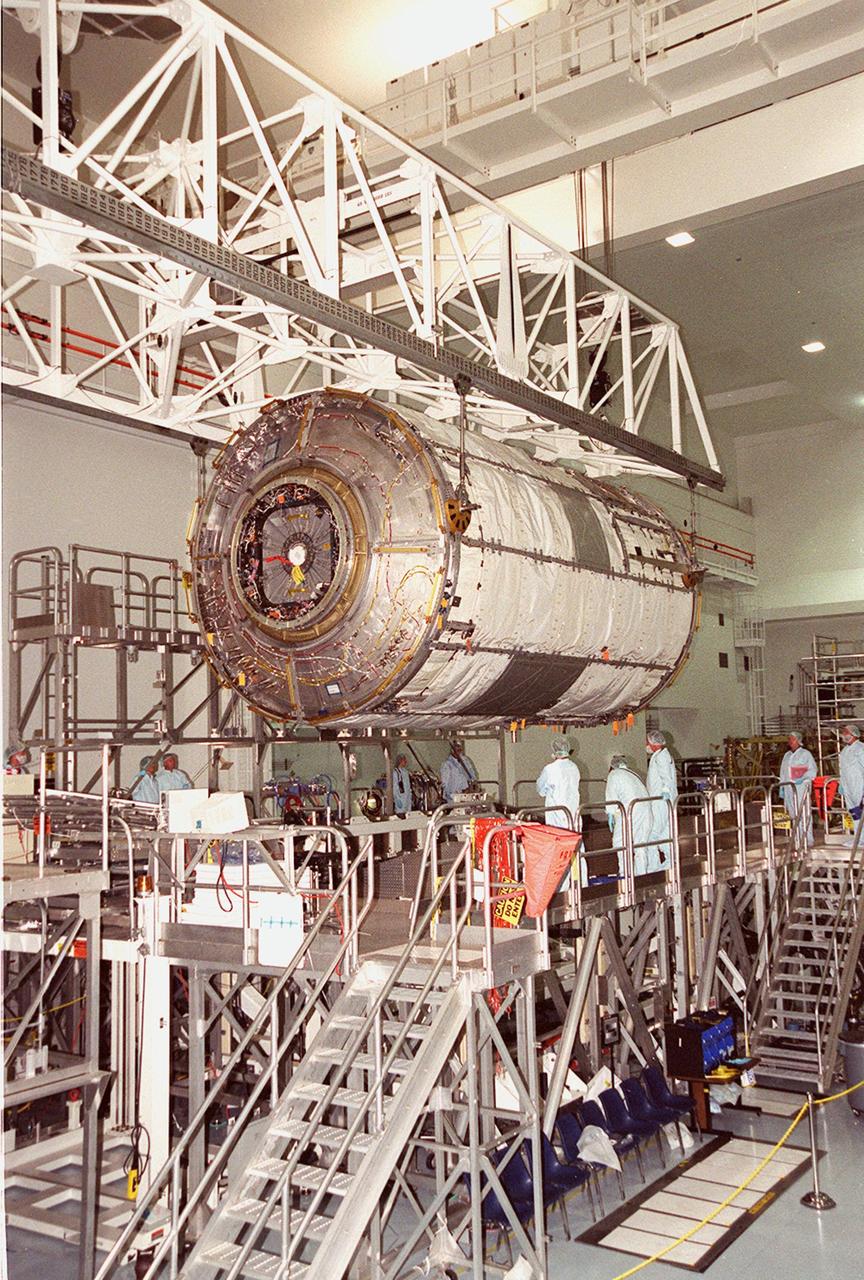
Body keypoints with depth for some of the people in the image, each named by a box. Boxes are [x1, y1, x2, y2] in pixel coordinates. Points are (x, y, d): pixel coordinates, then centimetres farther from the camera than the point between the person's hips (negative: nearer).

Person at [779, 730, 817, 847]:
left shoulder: (805, 754, 1)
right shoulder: (787, 755, 18)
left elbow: (813, 770, -4)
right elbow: (783, 772, 20)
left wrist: (803, 778, -19)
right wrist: (782, 787, 14)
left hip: (802, 787, -5)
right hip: (789, 788, 6)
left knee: (804, 813, -8)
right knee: (793, 814, 5)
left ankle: (808, 840, -6)